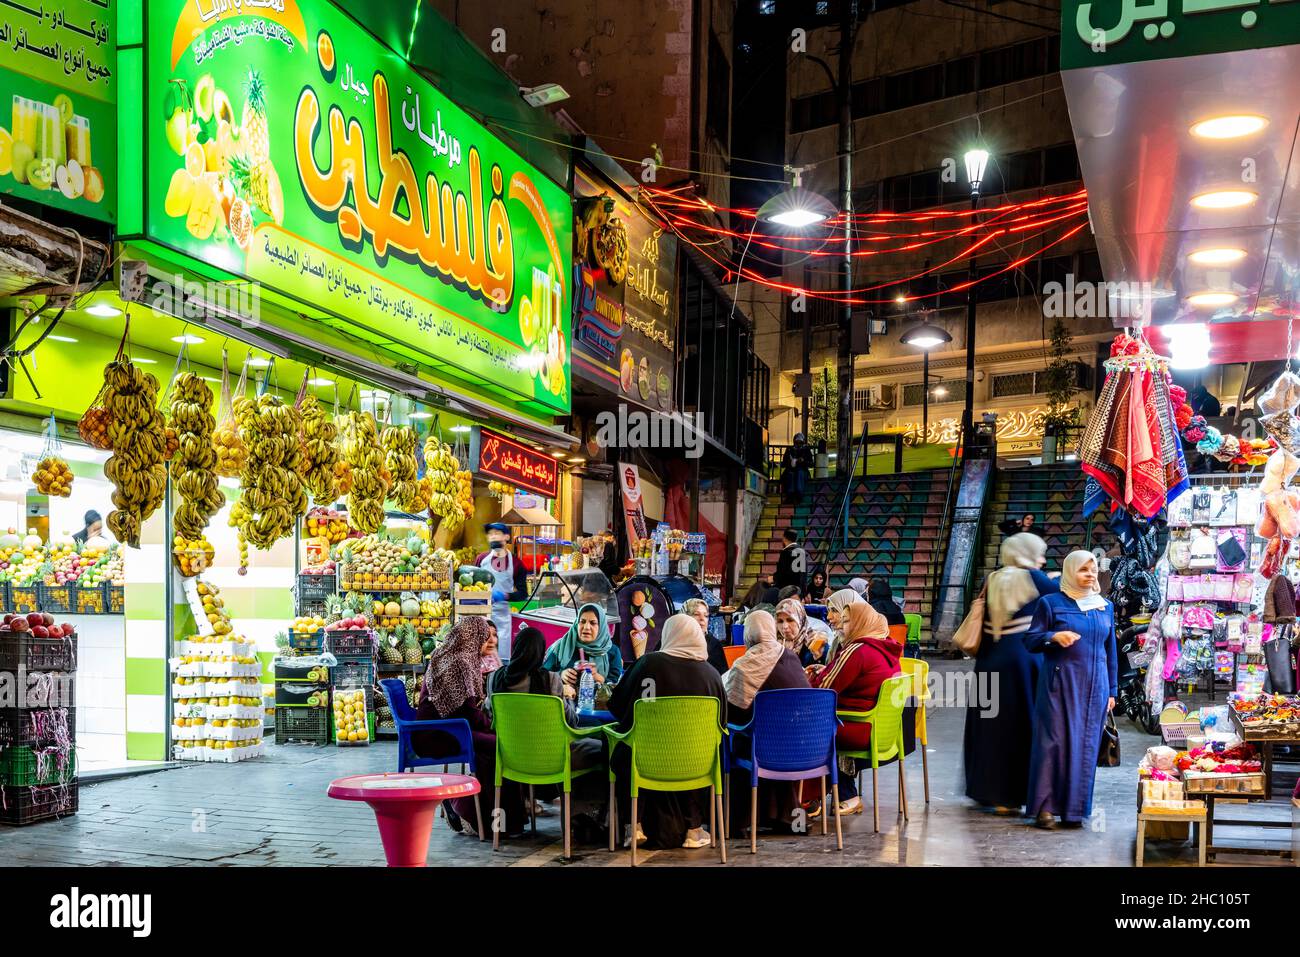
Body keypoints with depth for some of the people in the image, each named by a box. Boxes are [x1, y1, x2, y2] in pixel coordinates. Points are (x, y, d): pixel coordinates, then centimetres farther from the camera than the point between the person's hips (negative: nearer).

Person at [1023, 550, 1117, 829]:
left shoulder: (1105, 607, 13)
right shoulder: (1050, 603, 0)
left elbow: (1110, 650, 16)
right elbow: (1030, 641, -1)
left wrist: (1111, 690, 14)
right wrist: (1054, 636, -21)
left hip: (1094, 686, 4)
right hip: (1060, 683, -4)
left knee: (1086, 744, 3)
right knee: (1055, 740, -6)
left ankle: (1074, 807, 11)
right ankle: (1046, 806, -1)